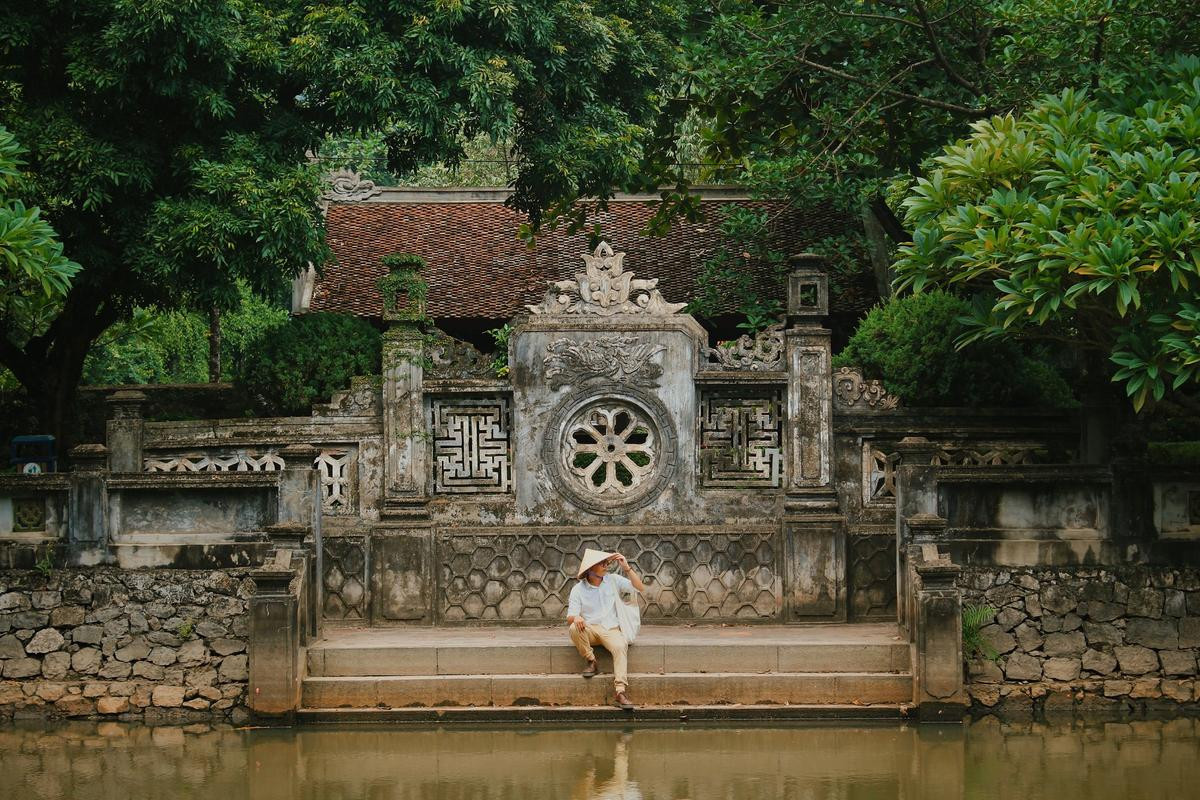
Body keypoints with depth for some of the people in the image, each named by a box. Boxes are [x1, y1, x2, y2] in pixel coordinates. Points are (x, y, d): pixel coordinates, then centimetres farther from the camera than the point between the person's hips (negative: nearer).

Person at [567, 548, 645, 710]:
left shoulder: (613, 580, 7)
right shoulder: (578, 590, 2)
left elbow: (640, 588, 4)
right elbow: (570, 617, -3)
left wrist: (627, 568, -6)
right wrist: (575, 618, -29)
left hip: (611, 629, 0)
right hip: (589, 629, 0)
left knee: (621, 646, -34)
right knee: (574, 628, -34)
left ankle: (620, 692, -40)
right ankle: (591, 662, -10)